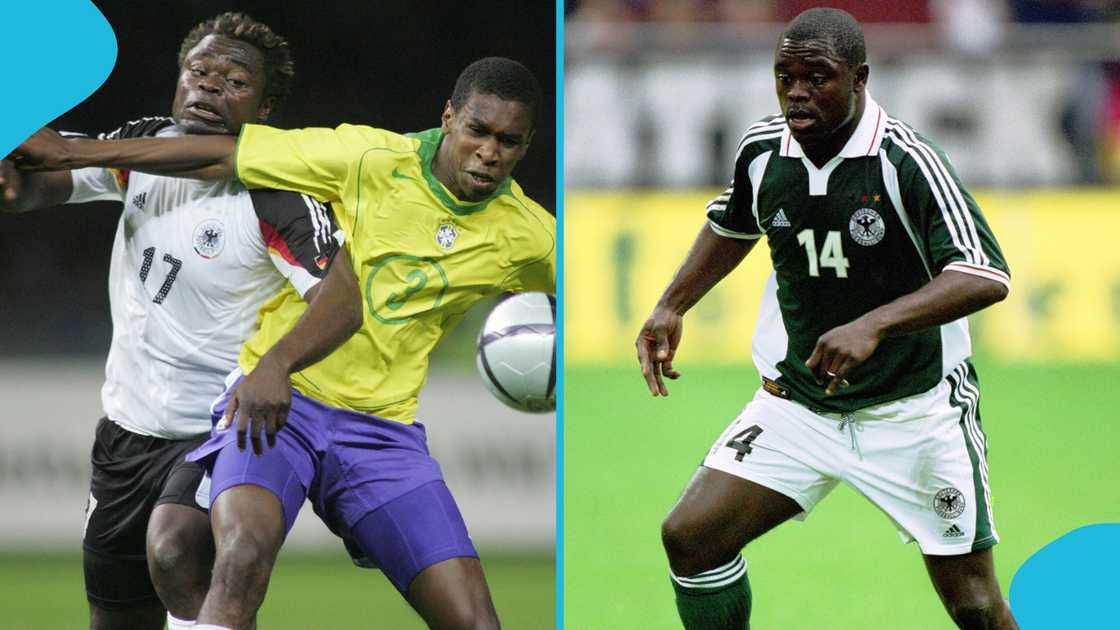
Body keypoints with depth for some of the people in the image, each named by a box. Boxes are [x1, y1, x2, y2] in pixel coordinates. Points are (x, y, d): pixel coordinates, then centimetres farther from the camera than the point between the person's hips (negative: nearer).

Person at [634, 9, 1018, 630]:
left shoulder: (906, 160, -21)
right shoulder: (761, 150, -4)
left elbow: (985, 276, -32)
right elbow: (731, 225, 20)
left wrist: (871, 327, -43)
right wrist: (671, 307, 8)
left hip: (914, 410, -4)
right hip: (795, 404, 4)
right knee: (689, 536, -11)